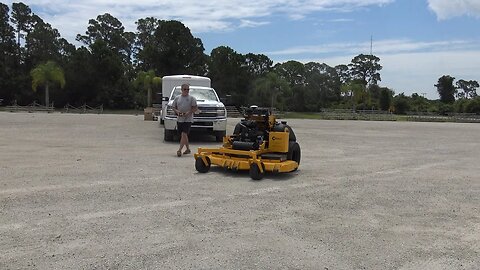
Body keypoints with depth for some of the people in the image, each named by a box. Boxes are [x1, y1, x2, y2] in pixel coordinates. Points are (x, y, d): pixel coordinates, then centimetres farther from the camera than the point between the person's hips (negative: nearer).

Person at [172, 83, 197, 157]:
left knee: (184, 134, -15)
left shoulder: (192, 98, 0)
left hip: (188, 119, -4)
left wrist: (188, 113, -17)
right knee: (183, 135, 11)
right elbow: (173, 107, 14)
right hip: (179, 119, 5)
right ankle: (188, 149, 26)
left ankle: (179, 150, -17)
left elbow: (195, 108, -3)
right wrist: (177, 111, -7)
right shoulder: (177, 98, 10)